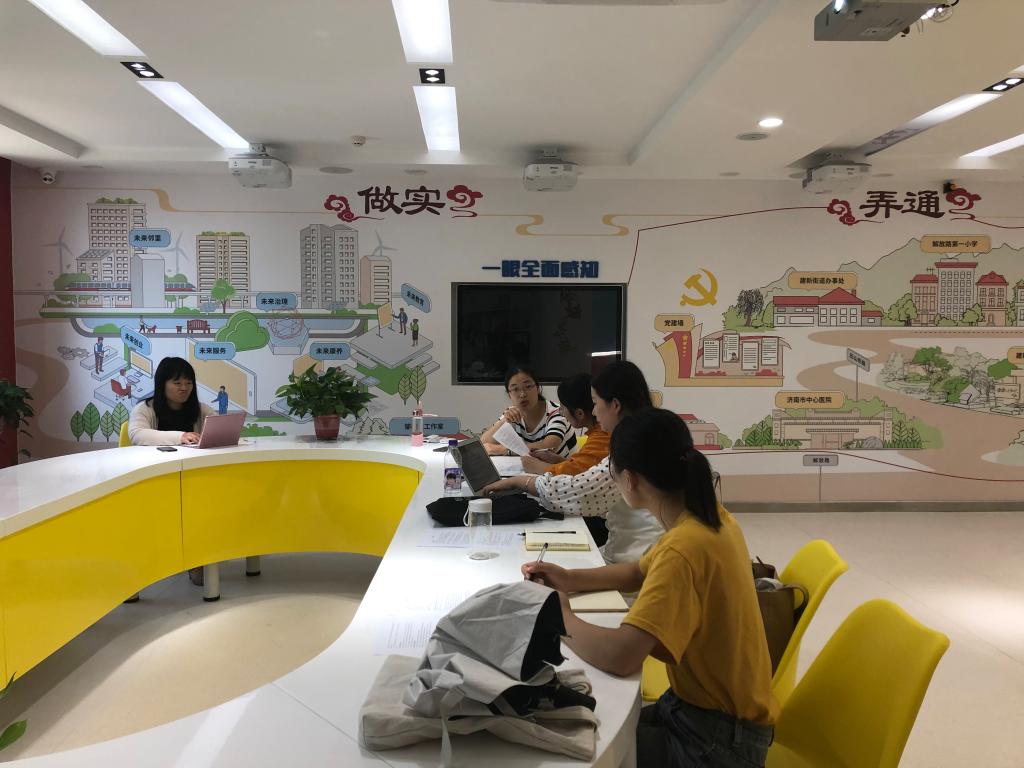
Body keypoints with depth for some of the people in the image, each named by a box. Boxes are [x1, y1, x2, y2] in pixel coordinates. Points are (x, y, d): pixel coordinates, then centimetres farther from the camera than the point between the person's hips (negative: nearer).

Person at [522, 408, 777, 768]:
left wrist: (561, 616, -19)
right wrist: (569, 580, 3)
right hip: (707, 704, 8)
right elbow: (644, 572, 17)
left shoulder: (686, 547, -30)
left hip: (718, 737, -8)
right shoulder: (707, 516, 0)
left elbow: (621, 656, -39)